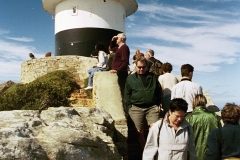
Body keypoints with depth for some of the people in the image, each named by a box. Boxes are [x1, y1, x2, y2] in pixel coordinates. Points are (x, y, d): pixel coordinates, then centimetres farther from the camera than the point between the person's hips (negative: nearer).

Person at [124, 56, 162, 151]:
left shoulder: (153, 77, 13)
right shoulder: (130, 78, 10)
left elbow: (159, 91, 16)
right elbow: (127, 94, 10)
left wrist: (157, 104, 7)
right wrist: (129, 106, 1)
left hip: (152, 107, 0)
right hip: (136, 108, 0)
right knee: (140, 132, 5)